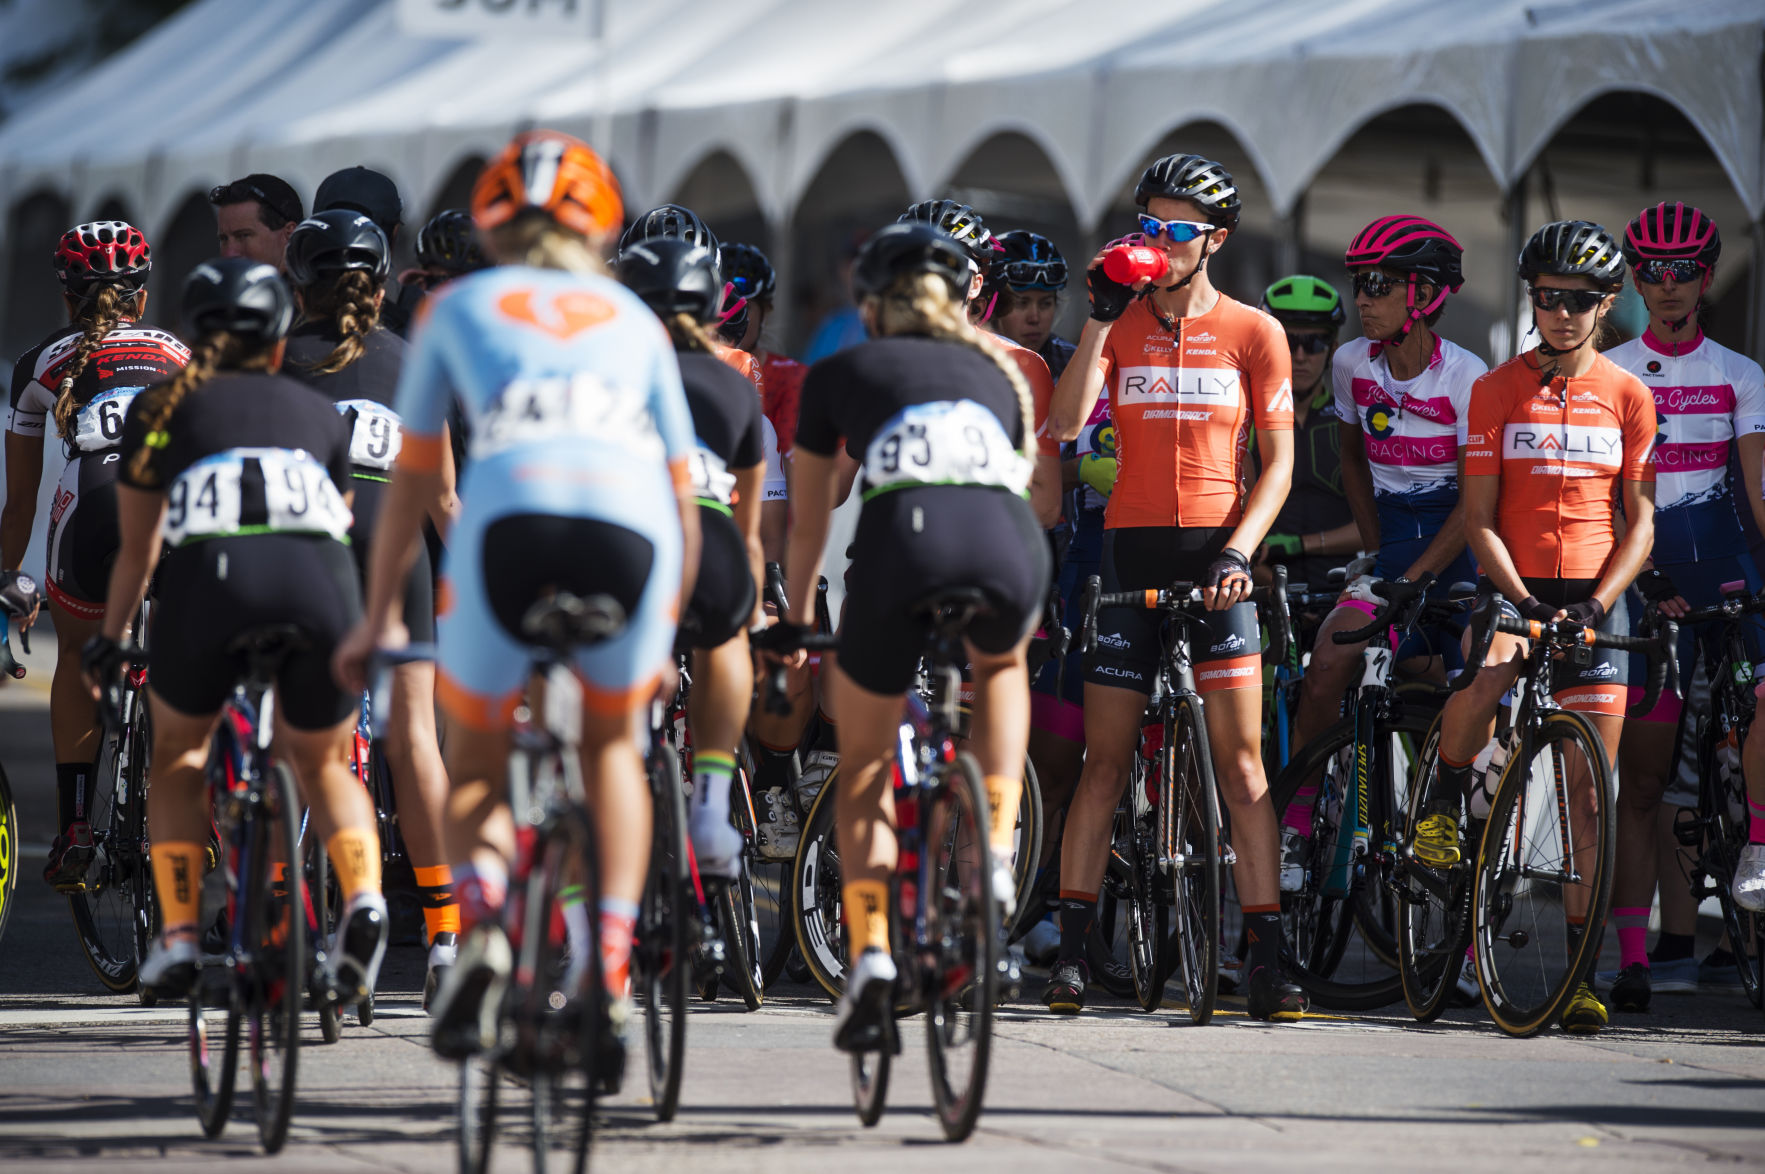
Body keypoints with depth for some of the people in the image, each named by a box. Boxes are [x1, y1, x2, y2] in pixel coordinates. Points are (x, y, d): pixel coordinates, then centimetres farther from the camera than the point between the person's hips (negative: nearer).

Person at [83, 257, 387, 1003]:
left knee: (177, 756, 25)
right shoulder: (318, 413, 30)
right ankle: (365, 895, -4)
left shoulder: (161, 408, 26)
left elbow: (137, 550, 31)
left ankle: (177, 933, 11)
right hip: (320, 587, 1)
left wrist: (110, 643, 46)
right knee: (323, 766, 23)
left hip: (210, 575, -1)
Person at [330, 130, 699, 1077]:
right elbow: (683, 495, 31)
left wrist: (378, 617, 38)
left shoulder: (458, 306, 28)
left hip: (511, 518, -1)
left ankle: (481, 919, -10)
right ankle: (612, 966, 10)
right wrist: (666, 628, 42)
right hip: (633, 526, 1)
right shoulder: (633, 319, 31)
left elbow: (413, 480, 30)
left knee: (474, 762, 20)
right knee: (612, 746, 27)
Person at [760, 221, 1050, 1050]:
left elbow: (808, 522, 35)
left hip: (904, 533, -2)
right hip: (1009, 545, 2)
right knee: (1001, 668, 38)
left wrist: (795, 624, 50)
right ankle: (995, 852, 17)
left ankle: (870, 957, 4)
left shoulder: (840, 373, 28)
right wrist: (1012, 597, 63)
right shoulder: (995, 371, 34)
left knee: (864, 764, 20)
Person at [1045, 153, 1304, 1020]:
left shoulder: (1252, 332, 3)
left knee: (1241, 760, -6)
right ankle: (1072, 948, 8)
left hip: (1215, 554, -1)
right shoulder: (1121, 323, 6)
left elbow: (1278, 460, 3)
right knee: (1106, 760, 2)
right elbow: (1064, 424, -7)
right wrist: (1102, 317, -12)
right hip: (1131, 550, 1)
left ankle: (1266, 957, -6)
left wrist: (1239, 549, -11)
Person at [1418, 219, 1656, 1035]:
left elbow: (1640, 522, 5)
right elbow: (1478, 516, -1)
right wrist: (1522, 599, -15)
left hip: (1595, 598, 1)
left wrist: (1596, 602, -11)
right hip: (1514, 589, -1)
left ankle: (1579, 964, 3)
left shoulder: (1627, 397, 6)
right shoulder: (1496, 391, 3)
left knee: (1587, 789, -2)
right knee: (1487, 666, -36)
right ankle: (1448, 798, -7)